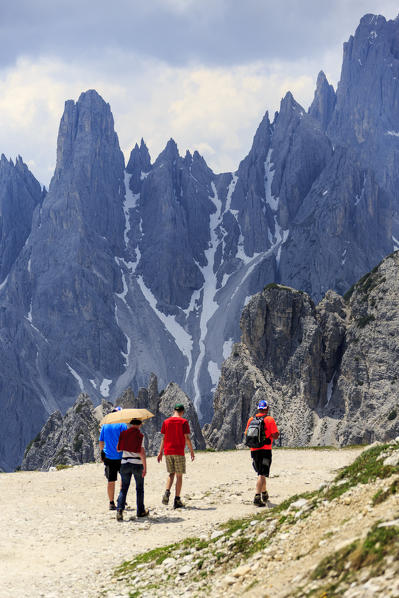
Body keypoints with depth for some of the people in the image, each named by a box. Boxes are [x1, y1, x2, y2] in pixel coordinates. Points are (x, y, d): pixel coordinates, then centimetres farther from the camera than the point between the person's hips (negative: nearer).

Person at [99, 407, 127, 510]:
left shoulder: (105, 425, 8)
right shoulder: (122, 425, -6)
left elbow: (101, 442, 10)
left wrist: (102, 454, 19)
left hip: (108, 457, 3)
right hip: (120, 456, -3)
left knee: (111, 481, 5)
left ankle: (111, 503, 5)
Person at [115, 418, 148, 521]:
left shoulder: (124, 434, 2)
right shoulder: (139, 435, -9)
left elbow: (118, 449, 9)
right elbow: (142, 452, -14)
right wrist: (145, 467, -13)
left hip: (124, 463, 3)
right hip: (137, 464, -3)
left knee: (124, 488, 5)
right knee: (139, 488, 12)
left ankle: (119, 509, -14)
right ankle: (141, 511, 20)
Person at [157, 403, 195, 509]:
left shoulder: (166, 422, 5)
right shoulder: (184, 422, -5)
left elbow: (163, 438, 6)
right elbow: (187, 438, -8)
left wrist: (160, 452, 12)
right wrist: (192, 451, 1)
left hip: (168, 452, 4)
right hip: (179, 452, -4)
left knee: (171, 474, 17)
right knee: (179, 476, 4)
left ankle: (167, 492, -8)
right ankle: (177, 500, 2)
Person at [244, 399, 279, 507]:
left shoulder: (251, 419, 7)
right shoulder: (269, 419, -7)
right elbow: (275, 436, -10)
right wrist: (277, 433, 11)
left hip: (254, 450, 5)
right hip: (265, 449, -5)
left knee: (261, 473, 21)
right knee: (262, 475, -8)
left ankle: (264, 494, 34)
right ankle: (257, 497, -20)